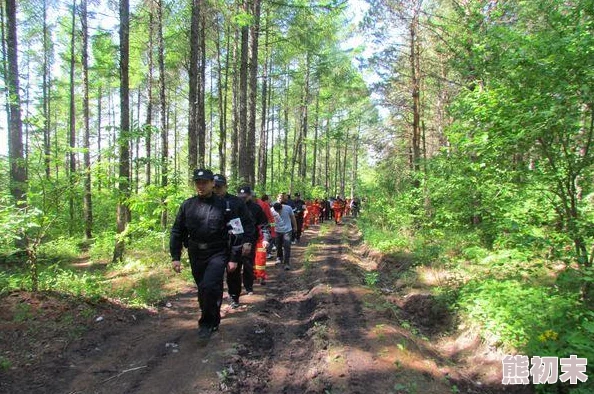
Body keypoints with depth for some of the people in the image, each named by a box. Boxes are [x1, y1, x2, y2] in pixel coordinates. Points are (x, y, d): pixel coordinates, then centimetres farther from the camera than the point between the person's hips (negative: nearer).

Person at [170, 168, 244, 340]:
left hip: (218, 253, -4)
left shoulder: (224, 206, -7)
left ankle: (207, 322, 3)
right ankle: (213, 321, 35)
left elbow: (235, 233, -4)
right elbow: (177, 232, 7)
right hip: (196, 255, 4)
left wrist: (234, 258, -5)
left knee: (209, 287, -20)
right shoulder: (187, 205, 2)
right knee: (203, 290, 14)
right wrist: (175, 257, 2)